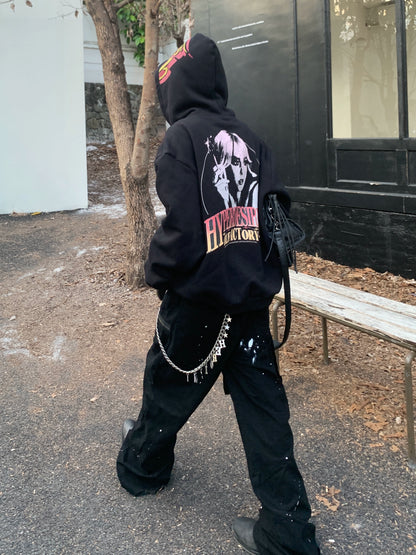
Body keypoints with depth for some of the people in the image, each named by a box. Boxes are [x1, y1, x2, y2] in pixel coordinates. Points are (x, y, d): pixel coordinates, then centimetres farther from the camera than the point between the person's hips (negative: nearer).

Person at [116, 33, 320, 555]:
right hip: (252, 300, 5)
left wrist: (156, 272, -2)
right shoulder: (249, 138, 5)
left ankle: (141, 466, 46)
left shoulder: (181, 137, -12)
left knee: (166, 389, 19)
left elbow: (182, 225, -20)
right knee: (264, 409, 8)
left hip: (198, 301, -5)